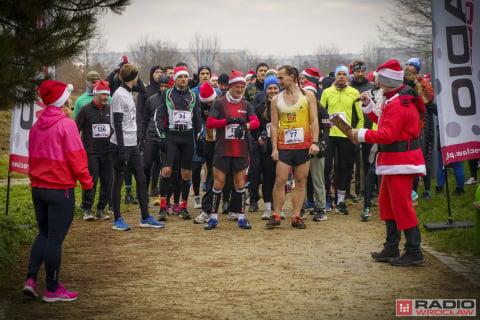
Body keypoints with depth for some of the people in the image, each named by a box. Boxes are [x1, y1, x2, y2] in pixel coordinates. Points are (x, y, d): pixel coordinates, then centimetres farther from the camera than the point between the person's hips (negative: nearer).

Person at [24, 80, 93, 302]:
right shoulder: (66, 125, -13)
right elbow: (76, 156, -15)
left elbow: (32, 157, 14)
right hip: (60, 190, -7)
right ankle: (52, 289, 6)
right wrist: (86, 181, -6)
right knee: (55, 238, -1)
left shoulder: (36, 126, 8)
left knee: (43, 234, 19)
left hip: (37, 188, 7)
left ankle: (31, 279, 8)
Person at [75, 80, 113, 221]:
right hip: (90, 153, -4)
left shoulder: (111, 109, 9)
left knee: (107, 182, 2)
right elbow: (76, 130, 3)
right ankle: (87, 210, 6)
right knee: (91, 182, -6)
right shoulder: (85, 110, 0)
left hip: (108, 152, 4)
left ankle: (101, 210, 12)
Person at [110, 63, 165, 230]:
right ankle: (117, 220, 8)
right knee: (118, 181, 0)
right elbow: (117, 124, -17)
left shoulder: (128, 94, 15)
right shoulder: (119, 95, -13)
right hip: (122, 145, -9)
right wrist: (121, 150, -20)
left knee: (141, 179, 8)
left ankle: (145, 218, 13)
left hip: (132, 144, 9)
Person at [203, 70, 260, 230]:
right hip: (223, 149, -3)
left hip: (241, 150, 3)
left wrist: (245, 125, -24)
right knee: (218, 182, -1)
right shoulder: (219, 103, 0)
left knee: (240, 183, 6)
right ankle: (213, 217, 8)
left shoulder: (246, 105, 10)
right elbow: (209, 123, -10)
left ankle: (241, 217, 13)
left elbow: (256, 122, -3)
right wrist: (229, 120, -18)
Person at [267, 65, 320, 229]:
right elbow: (274, 125, 6)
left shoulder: (308, 95, 3)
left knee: (301, 181, 3)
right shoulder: (276, 100, 7)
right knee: (280, 181, -5)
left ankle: (296, 216, 9)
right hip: (284, 146, 1)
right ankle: (276, 215, 3)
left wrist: (315, 143, -10)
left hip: (304, 146, -1)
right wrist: (274, 148, -1)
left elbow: (314, 121, 0)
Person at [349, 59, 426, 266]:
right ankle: (391, 249, 22)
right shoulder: (396, 100, 13)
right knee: (386, 203, 16)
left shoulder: (398, 105, -21)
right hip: (393, 162, 11)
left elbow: (387, 135, -26)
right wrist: (369, 106, 18)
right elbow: (385, 122, 22)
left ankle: (414, 251, -1)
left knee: (401, 205, -7)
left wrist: (361, 135, -17)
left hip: (401, 163, -11)